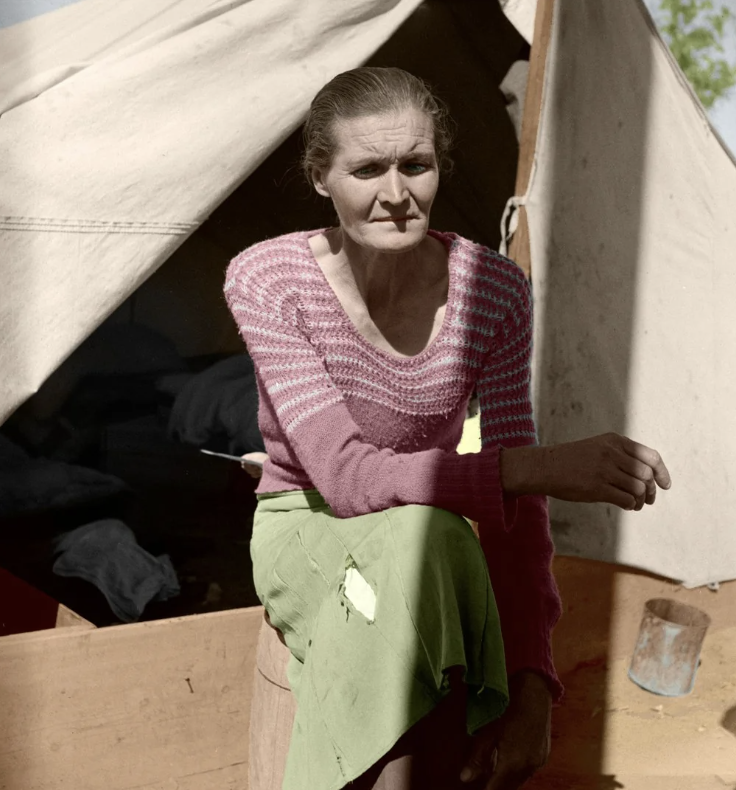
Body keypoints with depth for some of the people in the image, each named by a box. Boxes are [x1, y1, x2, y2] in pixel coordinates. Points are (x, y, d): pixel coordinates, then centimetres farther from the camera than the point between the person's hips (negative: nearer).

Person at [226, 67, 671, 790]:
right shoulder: (265, 280, -19)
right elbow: (342, 474, -29)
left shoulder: (493, 291, -14)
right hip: (305, 535, -2)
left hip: (429, 542, 3)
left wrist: (533, 683, -25)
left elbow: (515, 508, -15)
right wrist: (538, 465, -40)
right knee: (415, 540, -36)